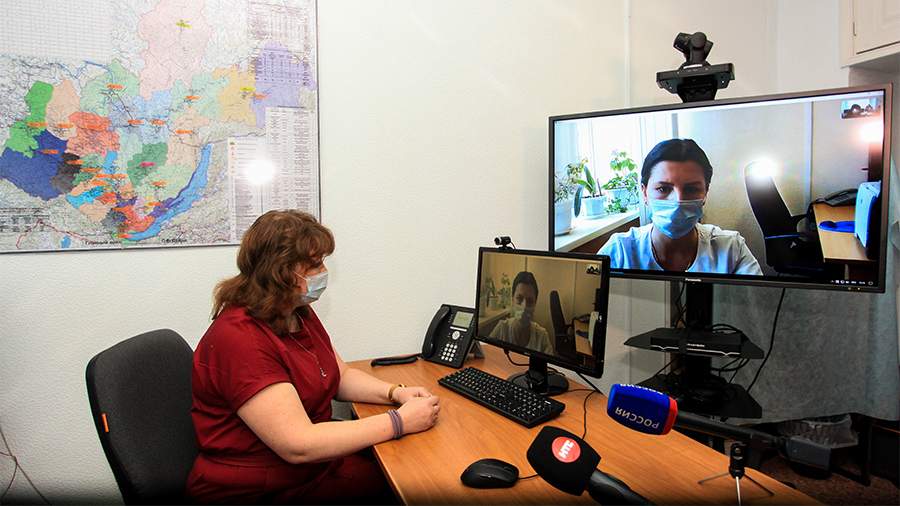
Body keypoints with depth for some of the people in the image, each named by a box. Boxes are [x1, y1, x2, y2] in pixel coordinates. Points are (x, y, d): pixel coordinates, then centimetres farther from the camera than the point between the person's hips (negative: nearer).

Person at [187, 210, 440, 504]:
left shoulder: (299, 314, 5)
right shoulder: (240, 339, -25)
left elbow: (341, 376, 13)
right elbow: (298, 446, -29)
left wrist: (395, 393, -6)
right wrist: (400, 422, -25)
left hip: (318, 463, 8)